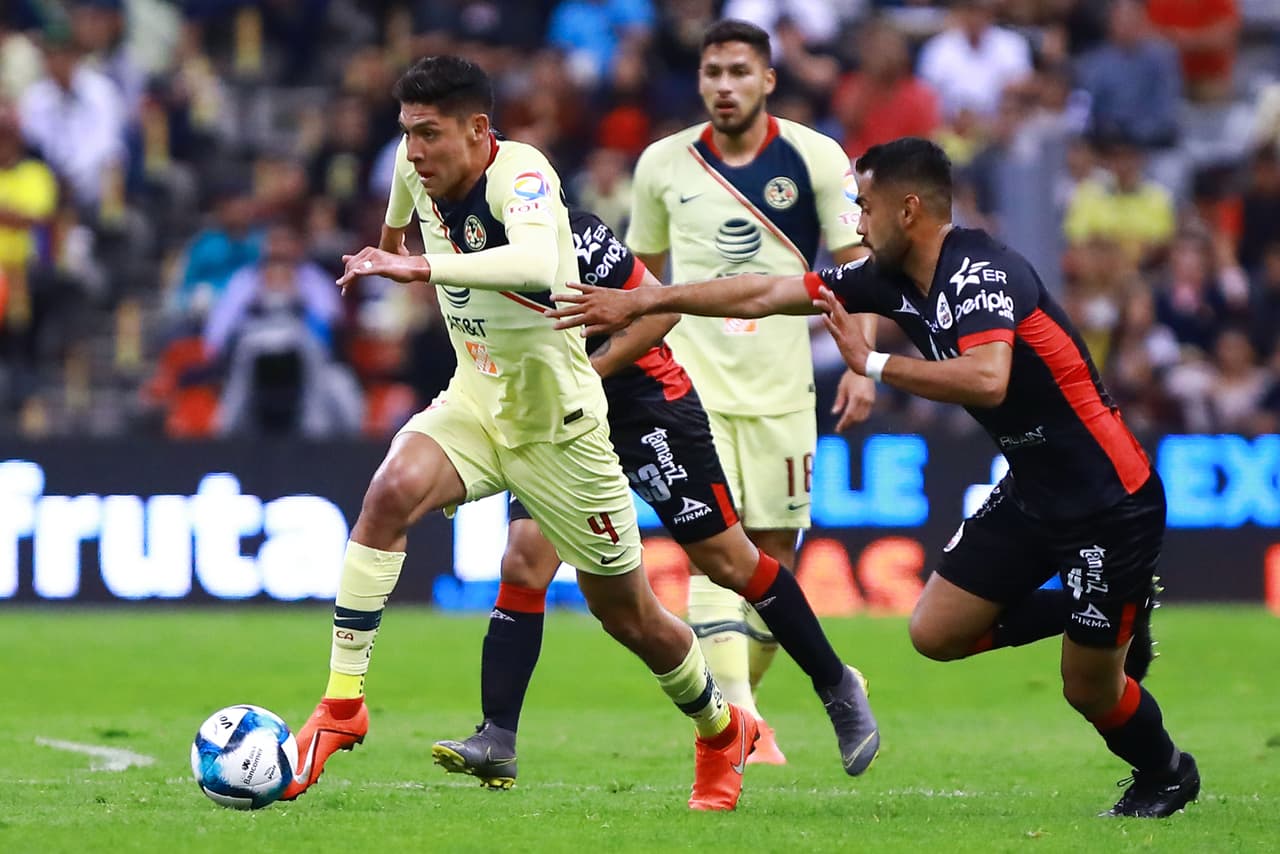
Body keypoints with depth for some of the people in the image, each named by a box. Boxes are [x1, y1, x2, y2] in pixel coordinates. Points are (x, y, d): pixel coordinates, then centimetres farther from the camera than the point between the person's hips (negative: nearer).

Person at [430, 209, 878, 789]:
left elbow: (660, 310, -19)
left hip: (644, 401, -6)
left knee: (726, 559, 2)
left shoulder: (562, 234, -23)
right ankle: (496, 744, -14)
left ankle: (838, 689, 19)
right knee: (523, 561, -11)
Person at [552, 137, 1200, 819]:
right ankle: (1113, 612, 21)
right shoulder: (895, 279, 2)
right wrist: (639, 302, 10)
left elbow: (986, 380, -41)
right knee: (936, 633, 7)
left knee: (1087, 687, 0)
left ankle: (1166, 776, 32)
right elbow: (765, 294, 8)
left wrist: (873, 363, -31)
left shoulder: (981, 274, -24)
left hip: (1108, 501, -9)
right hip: (1030, 492, 9)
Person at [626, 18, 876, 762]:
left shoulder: (817, 158, -3)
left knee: (776, 554, 5)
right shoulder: (663, 164, 2)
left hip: (782, 387, 1)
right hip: (693, 386, -1)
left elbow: (855, 264, -1)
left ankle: (739, 698, 24)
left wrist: (861, 366, -11)